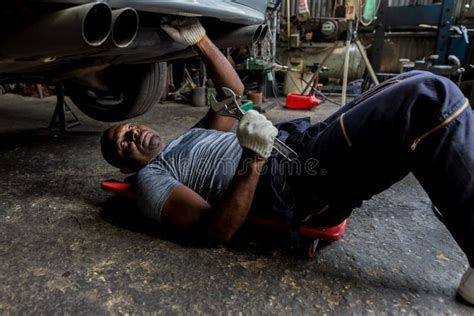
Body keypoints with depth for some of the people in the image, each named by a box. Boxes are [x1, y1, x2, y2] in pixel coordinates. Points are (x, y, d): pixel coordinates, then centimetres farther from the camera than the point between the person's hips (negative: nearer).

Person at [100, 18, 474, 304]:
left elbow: (233, 93, 27)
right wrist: (253, 159, -23)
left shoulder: (190, 137, 29)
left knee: (419, 87, -1)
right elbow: (216, 230, -12)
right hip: (299, 184, -9)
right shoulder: (151, 179, 4)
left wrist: (200, 40, 19)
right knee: (431, 97, -21)